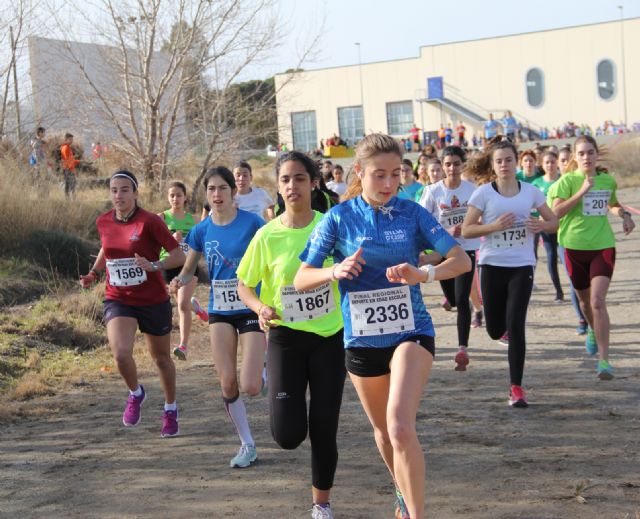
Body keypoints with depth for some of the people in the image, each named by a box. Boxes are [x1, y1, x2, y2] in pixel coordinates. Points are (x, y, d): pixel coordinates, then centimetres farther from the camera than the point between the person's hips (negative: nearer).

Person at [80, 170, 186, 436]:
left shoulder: (149, 221, -14)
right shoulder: (103, 222, 0)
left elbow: (179, 256, -16)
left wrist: (154, 266, -32)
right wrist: (94, 272, 7)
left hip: (154, 301, -2)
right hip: (118, 300, 2)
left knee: (161, 358, 13)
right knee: (121, 353, -22)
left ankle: (170, 410, 38)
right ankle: (135, 394, 11)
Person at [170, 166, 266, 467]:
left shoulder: (252, 223, -9)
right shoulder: (202, 230, 2)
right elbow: (189, 268, 13)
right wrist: (181, 280, -11)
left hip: (251, 309, -3)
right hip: (220, 311, 3)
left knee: (250, 387, -11)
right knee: (228, 385, -2)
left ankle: (262, 373, 28)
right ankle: (247, 446, 17)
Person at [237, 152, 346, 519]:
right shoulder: (268, 235, -8)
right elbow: (244, 285, 1)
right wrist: (260, 307, -18)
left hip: (330, 337, 0)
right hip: (286, 337, 0)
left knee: (324, 429, 4)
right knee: (288, 434, -7)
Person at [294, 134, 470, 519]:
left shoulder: (412, 213, -4)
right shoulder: (339, 218, -4)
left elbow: (461, 260, -7)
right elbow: (301, 279, -3)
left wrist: (424, 274, -26)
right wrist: (335, 271, -24)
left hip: (411, 330, -2)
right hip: (362, 338, 2)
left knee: (400, 426, -23)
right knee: (383, 430, 19)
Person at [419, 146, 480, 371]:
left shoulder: (472, 189, -2)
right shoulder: (433, 191, -5)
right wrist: (447, 231, -20)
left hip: (467, 250, -1)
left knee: (461, 300, -12)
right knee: (453, 299, 13)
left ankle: (463, 349, -9)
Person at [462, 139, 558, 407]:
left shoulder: (530, 191, 4)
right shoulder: (483, 193, -2)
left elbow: (554, 221, 11)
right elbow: (466, 230, -4)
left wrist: (541, 226, -12)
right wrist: (494, 226, -19)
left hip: (522, 266, 0)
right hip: (492, 266, 0)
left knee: (515, 326, -10)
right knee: (495, 330, 7)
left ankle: (516, 387, -2)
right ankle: (504, 326, 48)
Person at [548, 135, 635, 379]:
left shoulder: (608, 180, 7)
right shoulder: (568, 180, -4)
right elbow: (556, 211, -17)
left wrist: (624, 214, 7)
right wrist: (583, 191, -20)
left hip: (603, 246, 0)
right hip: (575, 247, 0)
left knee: (598, 300, -16)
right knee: (584, 299, 17)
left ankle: (604, 359, -16)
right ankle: (594, 331, 50)